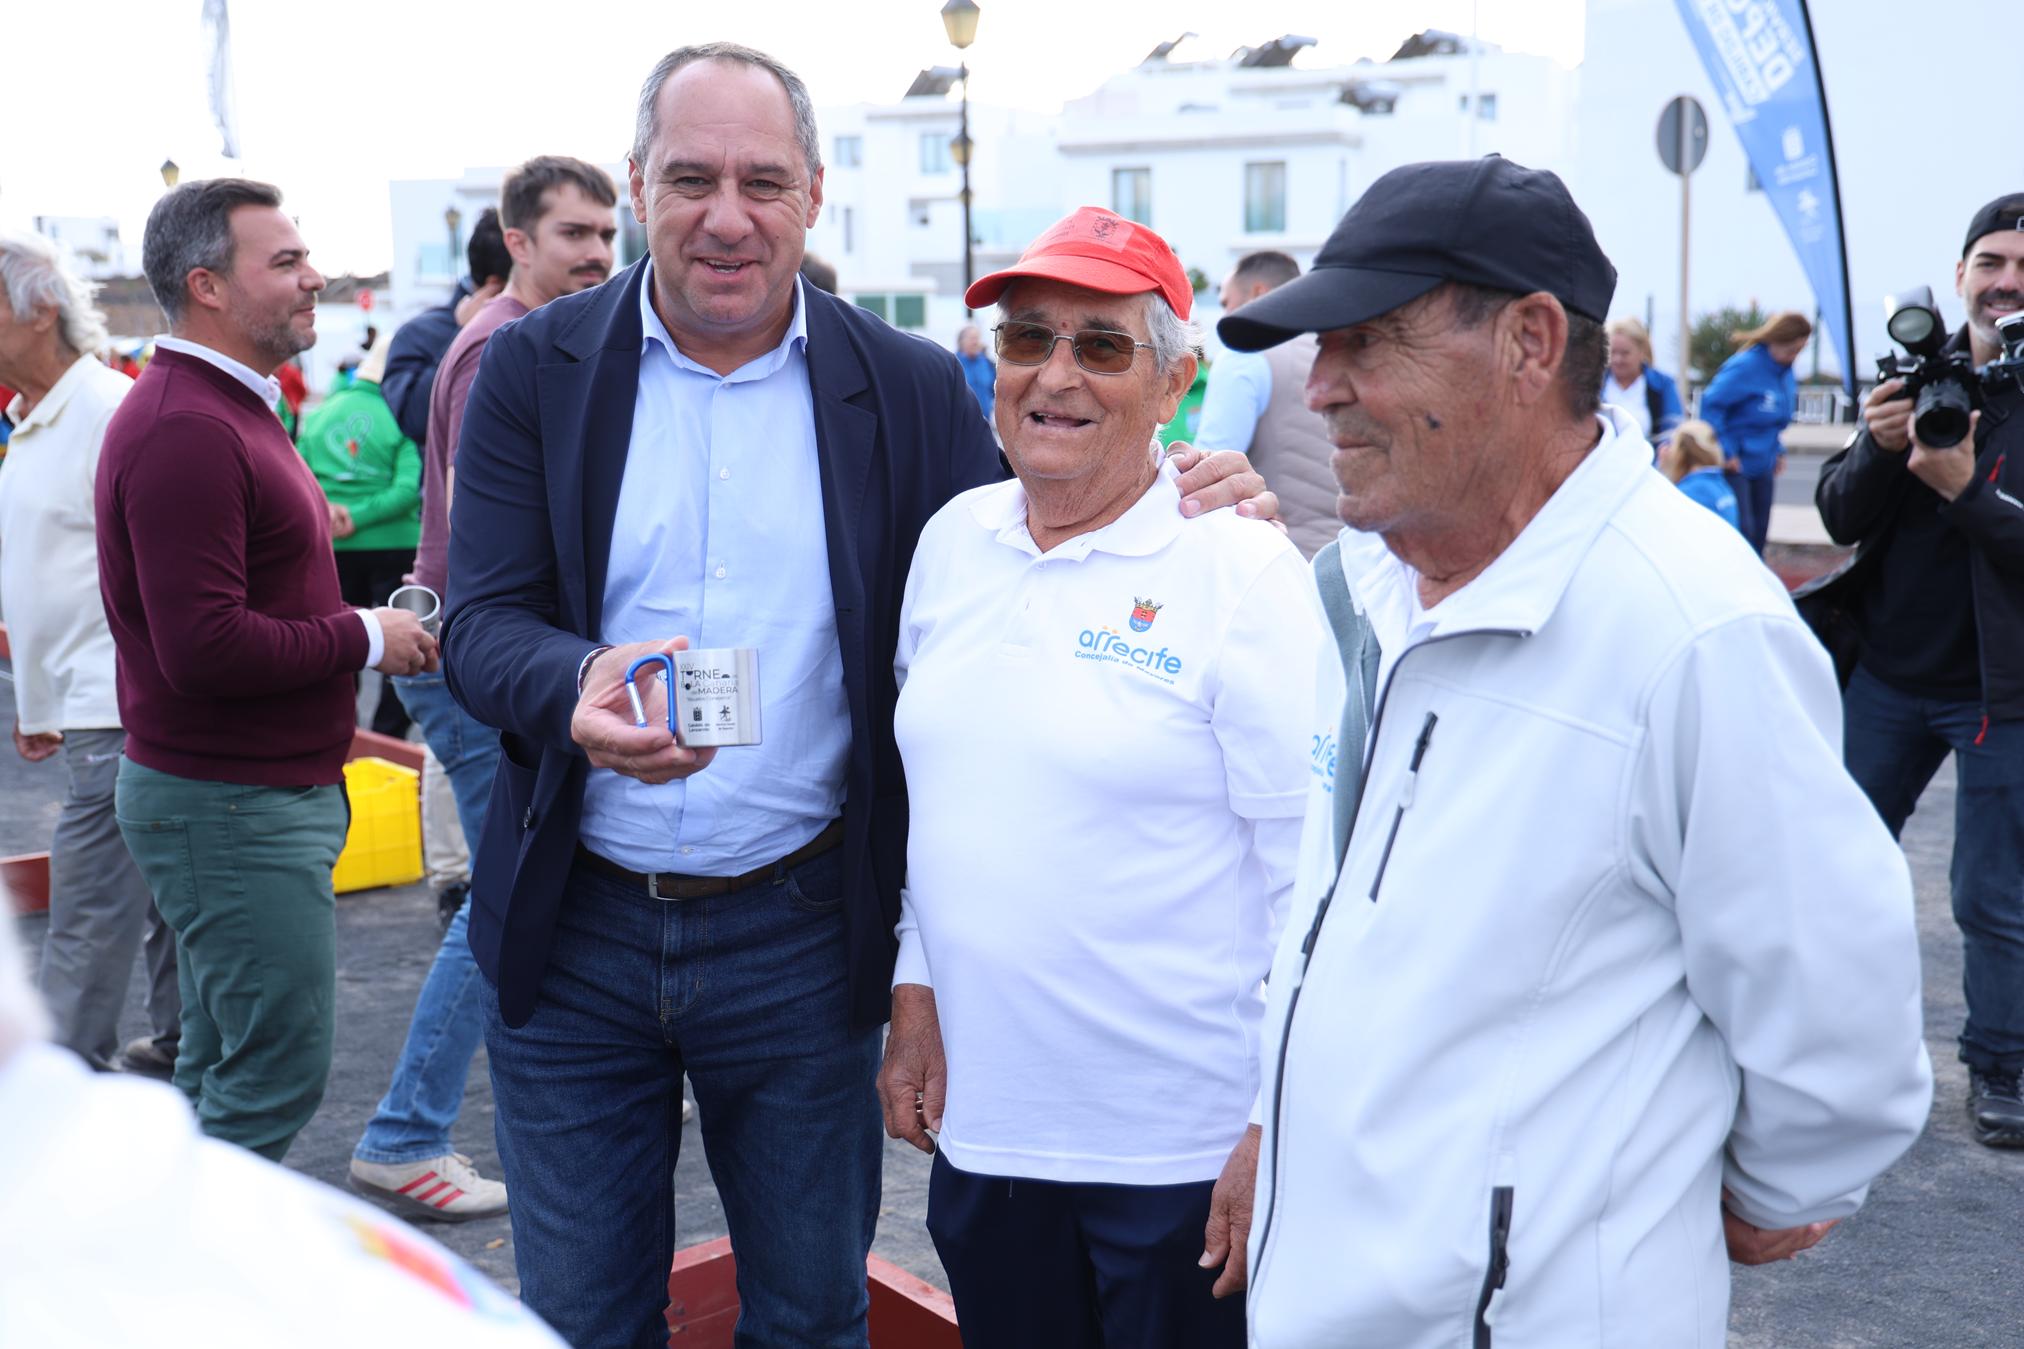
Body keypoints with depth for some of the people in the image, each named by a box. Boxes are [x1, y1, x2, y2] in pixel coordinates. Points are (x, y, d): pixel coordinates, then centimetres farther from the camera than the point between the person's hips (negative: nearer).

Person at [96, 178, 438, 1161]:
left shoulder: (226, 407, 16)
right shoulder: (186, 430, -19)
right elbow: (204, 649, -26)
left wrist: (369, 630, 6)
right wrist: (363, 638, -14)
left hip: (249, 792, 11)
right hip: (231, 807, -11)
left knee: (224, 1070, 18)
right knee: (278, 1073, -4)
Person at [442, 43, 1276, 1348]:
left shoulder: (913, 390, 0)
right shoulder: (534, 371, -1)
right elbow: (483, 621, -7)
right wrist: (579, 690, -30)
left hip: (802, 934, 0)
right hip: (575, 934, 0)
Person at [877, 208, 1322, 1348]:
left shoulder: (1244, 573, -12)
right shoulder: (954, 539, 5)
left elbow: (1313, 879, -12)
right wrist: (916, 996, 10)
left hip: (1182, 1150, -5)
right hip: (980, 1121, 5)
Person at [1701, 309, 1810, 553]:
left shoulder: (1786, 373, 8)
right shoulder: (1745, 366, -18)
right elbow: (1711, 404, -21)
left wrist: (1778, 451, 11)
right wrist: (1725, 451, -21)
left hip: (1763, 466, 8)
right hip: (1734, 465, -8)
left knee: (1759, 534, 10)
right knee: (1742, 531, -11)